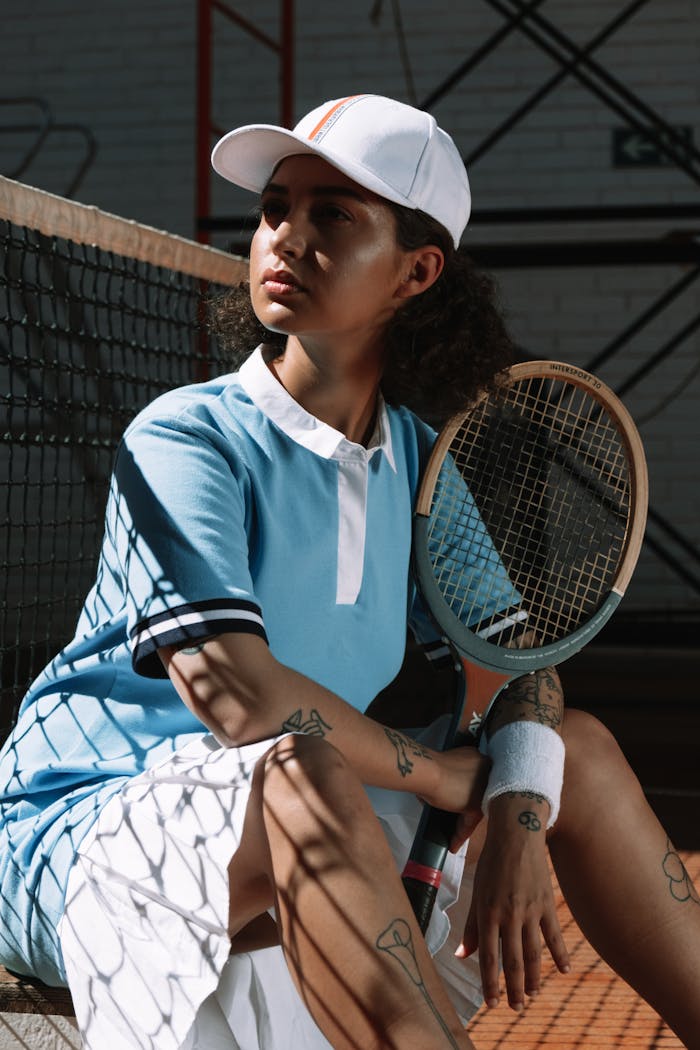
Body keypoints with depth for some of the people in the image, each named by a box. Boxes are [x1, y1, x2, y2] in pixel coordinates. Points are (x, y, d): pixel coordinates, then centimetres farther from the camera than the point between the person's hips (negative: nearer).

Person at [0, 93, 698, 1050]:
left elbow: (515, 654, 6)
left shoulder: (415, 458, 5)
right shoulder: (185, 439, -16)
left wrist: (516, 817, -14)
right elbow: (236, 694, -29)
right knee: (300, 779, -38)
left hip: (305, 855, 7)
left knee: (577, 749, 7)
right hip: (90, 828, -7)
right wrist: (448, 779, -16)